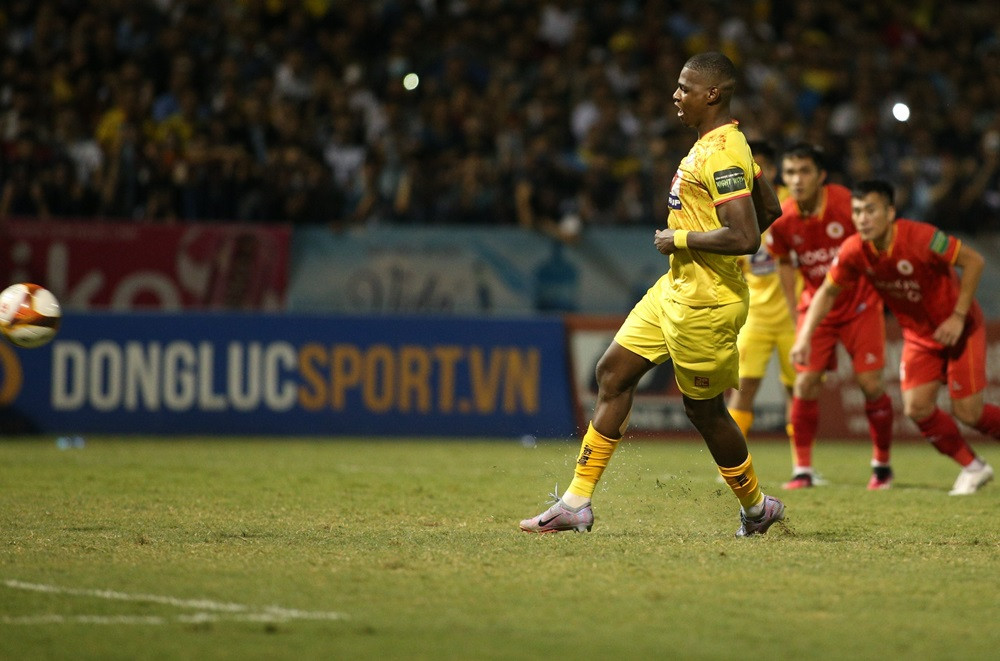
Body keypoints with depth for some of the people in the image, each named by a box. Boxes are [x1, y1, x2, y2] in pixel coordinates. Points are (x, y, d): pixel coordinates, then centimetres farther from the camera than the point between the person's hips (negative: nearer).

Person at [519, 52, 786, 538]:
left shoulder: (722, 154, -21)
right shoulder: (714, 144, 10)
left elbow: (745, 237, -30)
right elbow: (770, 209, 20)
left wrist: (679, 238, -18)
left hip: (704, 303, -10)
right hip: (676, 289, 10)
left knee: (703, 408, 4)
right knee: (614, 371, 7)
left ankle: (756, 508, 27)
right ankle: (577, 504, 8)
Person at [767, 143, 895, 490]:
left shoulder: (847, 203, -20)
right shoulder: (781, 220, -12)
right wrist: (795, 314, 6)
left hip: (859, 303, -2)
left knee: (871, 384, -7)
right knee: (805, 383, -11)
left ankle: (882, 464, 12)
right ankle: (803, 469, -1)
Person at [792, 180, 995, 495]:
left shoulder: (920, 237, -30)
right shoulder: (854, 251, -15)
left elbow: (974, 260, -21)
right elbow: (828, 292, 0)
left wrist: (959, 316, -22)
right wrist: (805, 335, -11)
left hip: (959, 328, -5)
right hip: (918, 335, 5)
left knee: (967, 412, -10)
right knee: (916, 407, -9)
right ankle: (972, 468, 11)